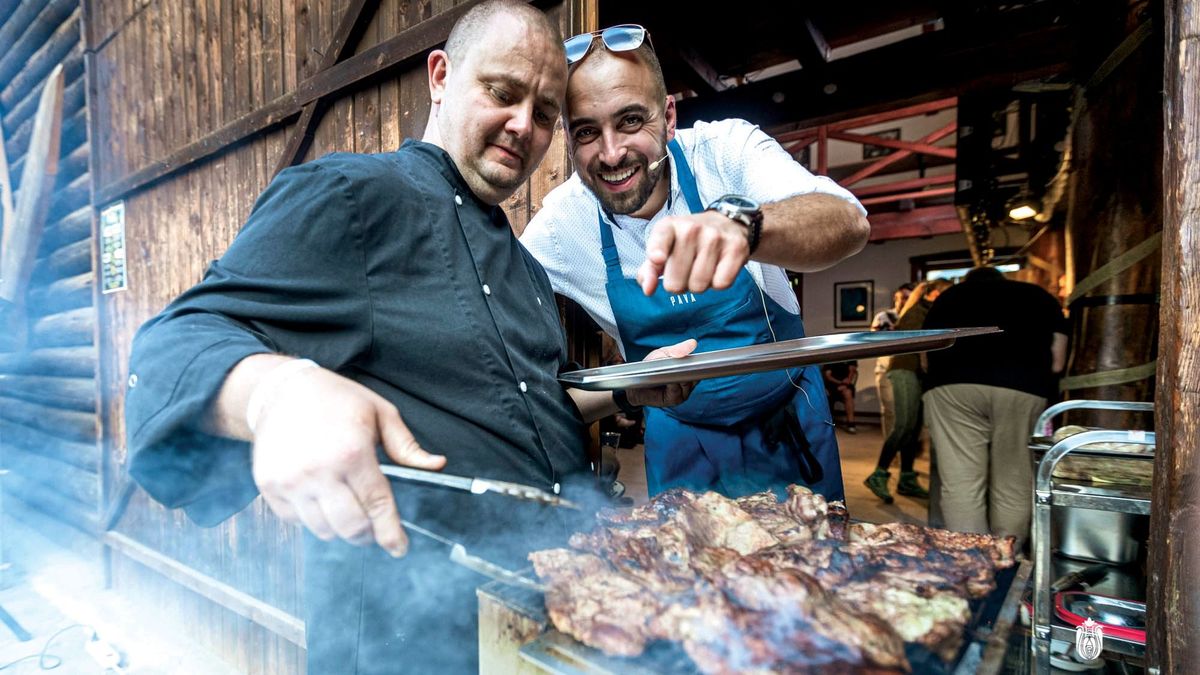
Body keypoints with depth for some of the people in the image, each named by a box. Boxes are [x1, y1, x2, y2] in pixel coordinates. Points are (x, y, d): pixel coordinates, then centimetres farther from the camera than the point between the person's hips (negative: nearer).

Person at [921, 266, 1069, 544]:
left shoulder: (949, 296, 29)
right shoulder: (1039, 295, 29)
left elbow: (927, 356, 29)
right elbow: (1057, 362, 22)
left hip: (953, 386, 0)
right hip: (1024, 389, 1)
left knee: (960, 484, 0)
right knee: (1014, 487, 10)